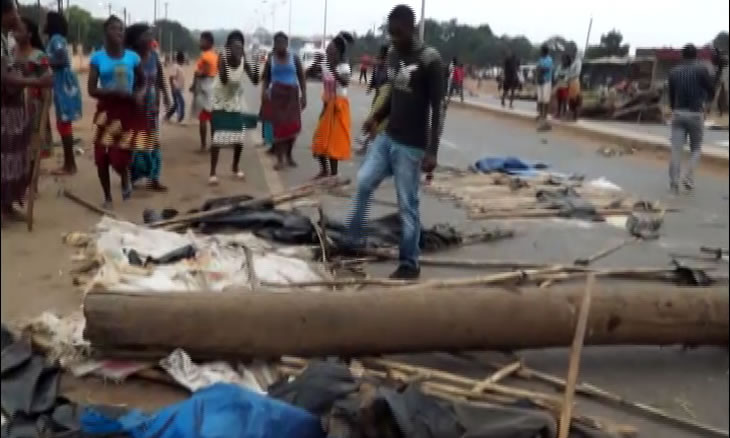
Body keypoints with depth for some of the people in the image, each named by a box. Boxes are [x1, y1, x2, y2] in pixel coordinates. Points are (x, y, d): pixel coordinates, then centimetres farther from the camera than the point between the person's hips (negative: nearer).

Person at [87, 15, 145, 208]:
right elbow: (92, 90, -6)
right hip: (107, 111, 0)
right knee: (101, 157, 0)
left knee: (119, 157, -8)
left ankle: (125, 179, 29)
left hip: (128, 111, 0)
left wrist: (140, 94, -7)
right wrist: (114, 92, -22)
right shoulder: (98, 58, -3)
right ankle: (107, 197, 20)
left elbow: (143, 82, 15)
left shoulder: (133, 57, 1)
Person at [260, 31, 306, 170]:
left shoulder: (294, 58, 1)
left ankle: (288, 155, 20)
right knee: (278, 126, -1)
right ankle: (279, 159, 4)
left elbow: (301, 78, 4)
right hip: (276, 95, 0)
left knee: (293, 126, 0)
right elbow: (266, 79, 5)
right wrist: (264, 92, -12)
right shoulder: (270, 59, 3)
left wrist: (304, 95, -3)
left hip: (292, 95, 1)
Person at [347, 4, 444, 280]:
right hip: (386, 138, 7)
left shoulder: (429, 60, -15)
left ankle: (409, 264, 11)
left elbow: (438, 108, -16)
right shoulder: (393, 56, 7)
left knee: (407, 206, -1)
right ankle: (356, 239, 24)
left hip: (411, 146, -7)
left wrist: (432, 151, -21)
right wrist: (377, 117, 3)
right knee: (363, 183, 7)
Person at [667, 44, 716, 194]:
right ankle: (688, 178, -3)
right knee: (696, 149, 12)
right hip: (695, 114, -3)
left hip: (678, 114, 3)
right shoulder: (701, 69, -4)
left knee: (676, 150, 1)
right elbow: (712, 91, 1)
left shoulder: (673, 72, 7)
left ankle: (673, 182, -3)